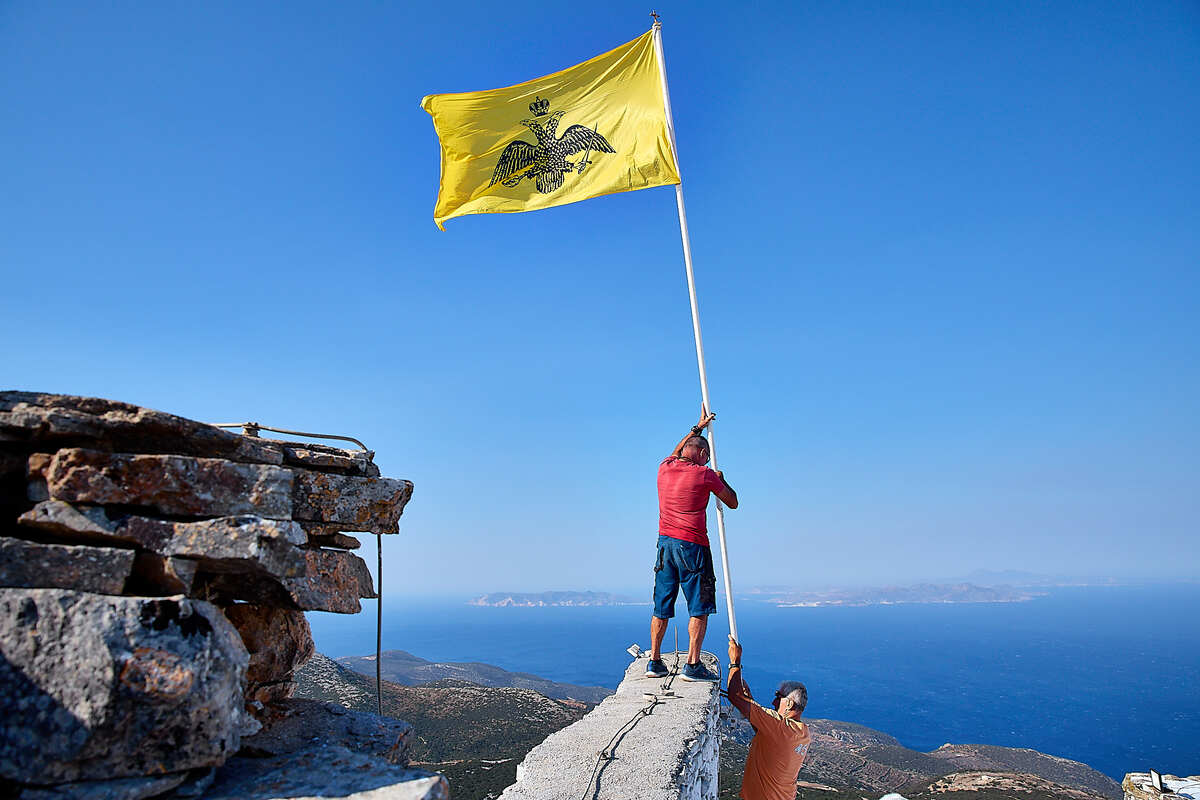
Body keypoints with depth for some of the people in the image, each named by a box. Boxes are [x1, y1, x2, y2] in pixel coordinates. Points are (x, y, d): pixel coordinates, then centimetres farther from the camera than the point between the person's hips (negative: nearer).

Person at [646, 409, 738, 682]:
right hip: (692, 546, -6)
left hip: (665, 543, 6)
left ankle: (654, 662, 15)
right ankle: (692, 665, -2)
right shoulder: (705, 474, -6)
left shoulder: (665, 467, 8)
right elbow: (733, 502, 6)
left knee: (661, 608, 11)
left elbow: (677, 452, 33)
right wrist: (720, 479, 22)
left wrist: (698, 427, 40)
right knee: (699, 608, 1)